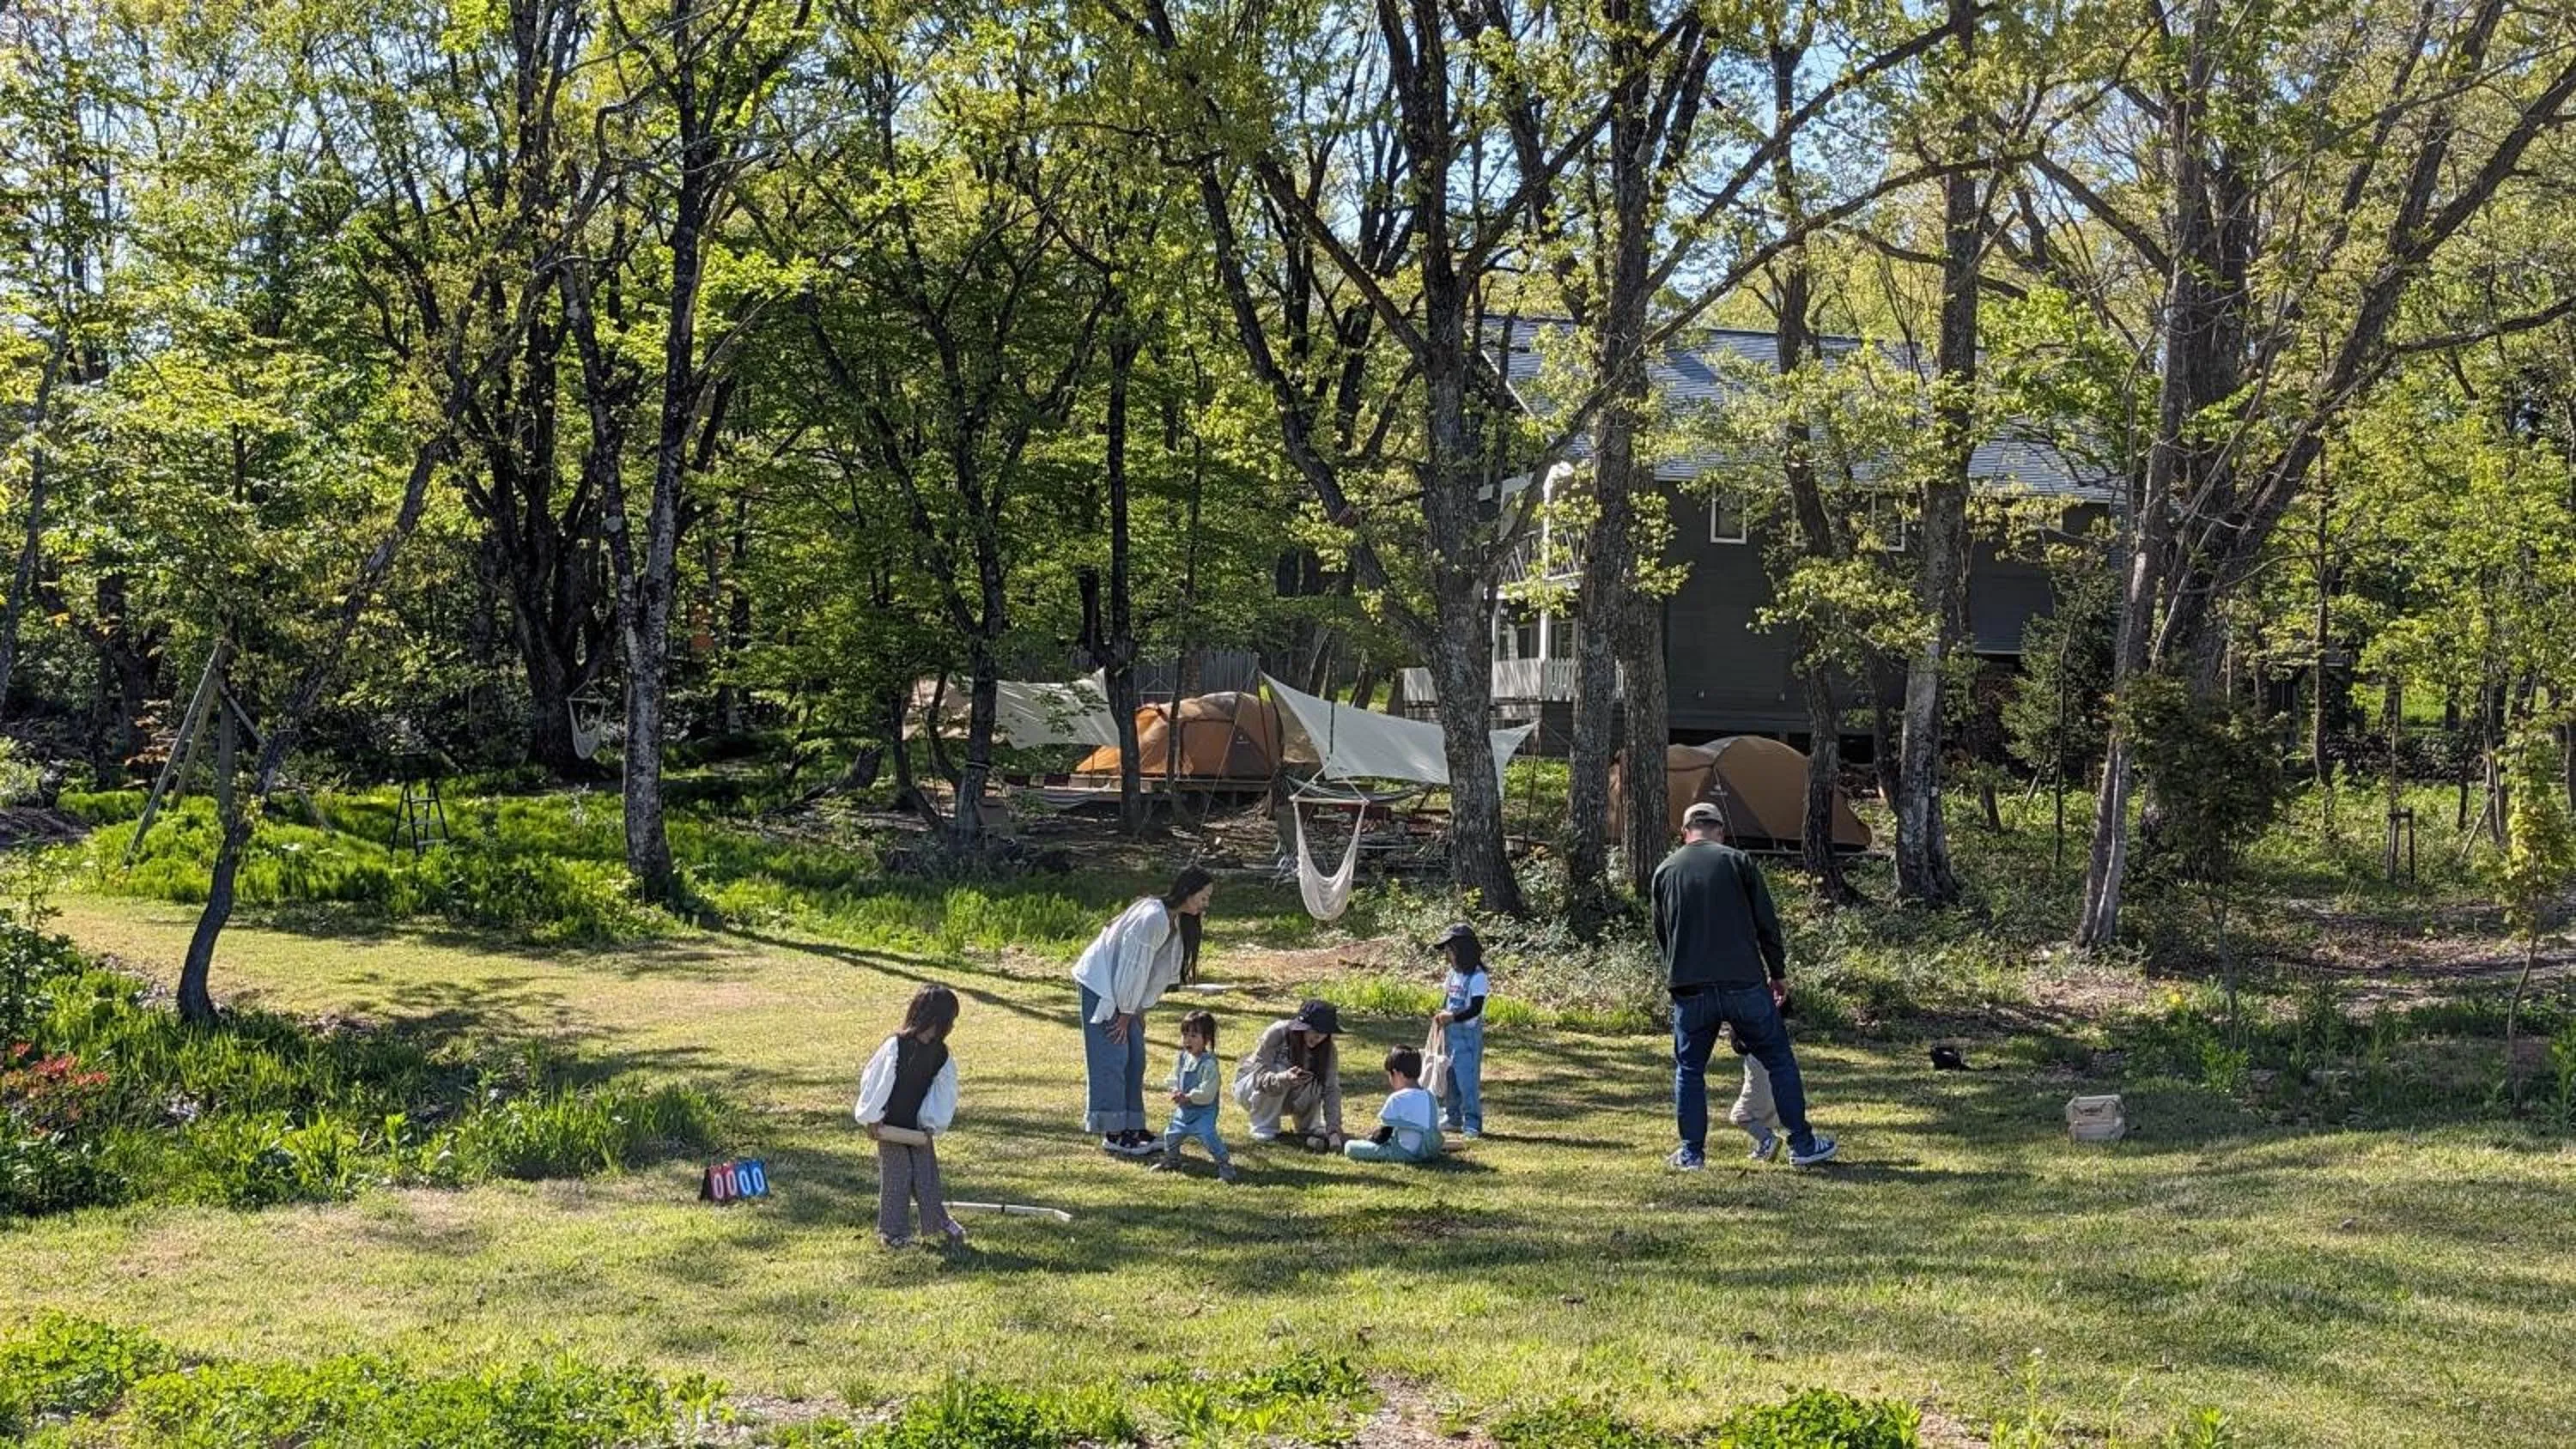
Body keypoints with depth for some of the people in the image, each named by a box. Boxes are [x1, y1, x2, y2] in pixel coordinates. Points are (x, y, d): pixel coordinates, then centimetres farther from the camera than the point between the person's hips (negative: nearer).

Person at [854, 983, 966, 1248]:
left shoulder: (941, 1054, -3)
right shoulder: (896, 1046, -21)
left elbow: (945, 1089, 3)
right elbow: (877, 1080, -15)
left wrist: (933, 1125, -3)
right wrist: (872, 1118, -10)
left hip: (918, 1127, 4)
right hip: (891, 1127, -4)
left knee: (926, 1175, 6)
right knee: (896, 1177, 2)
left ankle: (940, 1221, 19)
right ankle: (892, 1231, 14)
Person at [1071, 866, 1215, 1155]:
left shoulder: (1179, 922, 3)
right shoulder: (1153, 918, -27)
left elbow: (1164, 970, 7)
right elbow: (1134, 967, -23)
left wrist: (1136, 1010, 5)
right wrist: (1126, 1012, -15)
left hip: (1124, 988, 9)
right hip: (1100, 983, -9)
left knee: (1135, 1057, 8)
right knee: (1112, 1057, -9)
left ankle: (1131, 1128, 13)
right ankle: (1113, 1135, -7)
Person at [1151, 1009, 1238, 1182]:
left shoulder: (1208, 1063, -22)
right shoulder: (1183, 1058, 2)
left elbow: (1207, 1093, -25)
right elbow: (1175, 1078, 13)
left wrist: (1188, 1097, -24)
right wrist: (1176, 1092, -7)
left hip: (1203, 1112, -8)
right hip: (1184, 1110, 8)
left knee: (1210, 1138, -21)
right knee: (1171, 1135, 19)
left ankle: (1226, 1169, -13)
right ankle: (1171, 1161, 45)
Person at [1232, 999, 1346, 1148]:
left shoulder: (1327, 1050, -18)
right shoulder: (1277, 1033, -30)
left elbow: (1332, 1089, -23)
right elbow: (1259, 1076, -34)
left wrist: (1334, 1131, -36)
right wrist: (1284, 1079, -56)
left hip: (1284, 1100, 3)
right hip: (1249, 1088, -3)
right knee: (1279, 1069, -35)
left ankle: (1311, 1127, -2)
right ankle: (1263, 1129, -18)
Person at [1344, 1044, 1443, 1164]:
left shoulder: (1397, 1098, -13)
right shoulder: (1429, 1097, 7)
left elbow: (1385, 1131, -7)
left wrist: (1371, 1140, 13)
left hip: (1407, 1153, -8)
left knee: (1350, 1147, -10)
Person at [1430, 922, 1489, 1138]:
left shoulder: (1477, 978, -15)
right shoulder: (1452, 975, 10)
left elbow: (1476, 1009, -20)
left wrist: (1452, 1017, -28)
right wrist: (1442, 1017, 5)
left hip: (1469, 1034, -8)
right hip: (1451, 1033, 8)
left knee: (1468, 1079, -8)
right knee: (1450, 1077, 15)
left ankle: (1472, 1124, -4)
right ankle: (1452, 1118, 27)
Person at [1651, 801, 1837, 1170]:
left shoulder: (1664, 872, 9)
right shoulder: (1737, 862, 1)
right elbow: (1767, 923, 1)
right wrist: (1779, 973, 11)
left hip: (1690, 990, 2)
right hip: (1744, 984, -2)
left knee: (1689, 1070, 13)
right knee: (1779, 1061, 9)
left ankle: (1692, 1153, 12)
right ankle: (1802, 1145, 12)